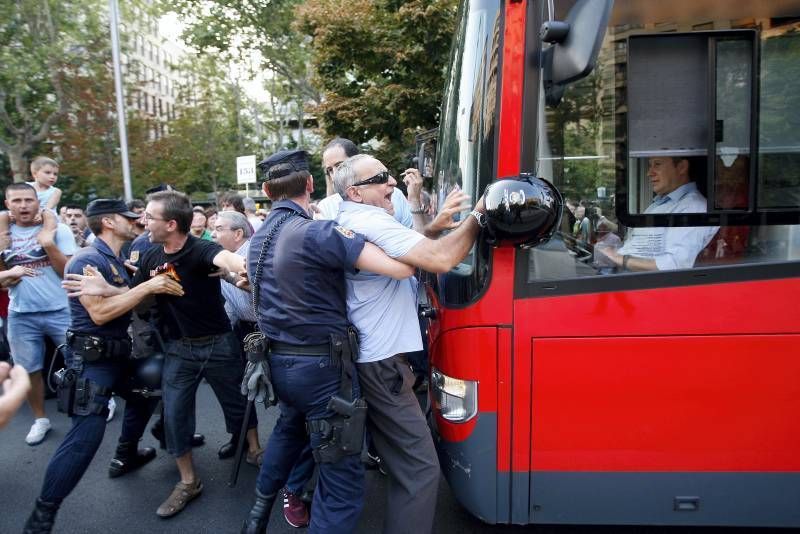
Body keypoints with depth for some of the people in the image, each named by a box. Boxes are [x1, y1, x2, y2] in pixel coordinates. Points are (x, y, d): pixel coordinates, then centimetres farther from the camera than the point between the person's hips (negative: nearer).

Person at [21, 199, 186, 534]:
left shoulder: (116, 261, 11)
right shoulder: (87, 260, -18)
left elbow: (129, 304, 13)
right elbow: (99, 313, -26)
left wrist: (158, 285, -2)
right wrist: (147, 287, -26)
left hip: (118, 353, 10)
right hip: (91, 359, -10)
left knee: (146, 394, 26)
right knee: (86, 436, -13)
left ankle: (125, 456, 45)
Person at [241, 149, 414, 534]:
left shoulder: (259, 238, 6)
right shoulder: (316, 232, -20)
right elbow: (401, 268, -27)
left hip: (278, 359, 9)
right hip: (321, 364, -9)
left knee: (290, 427, 36)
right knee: (343, 476, 2)